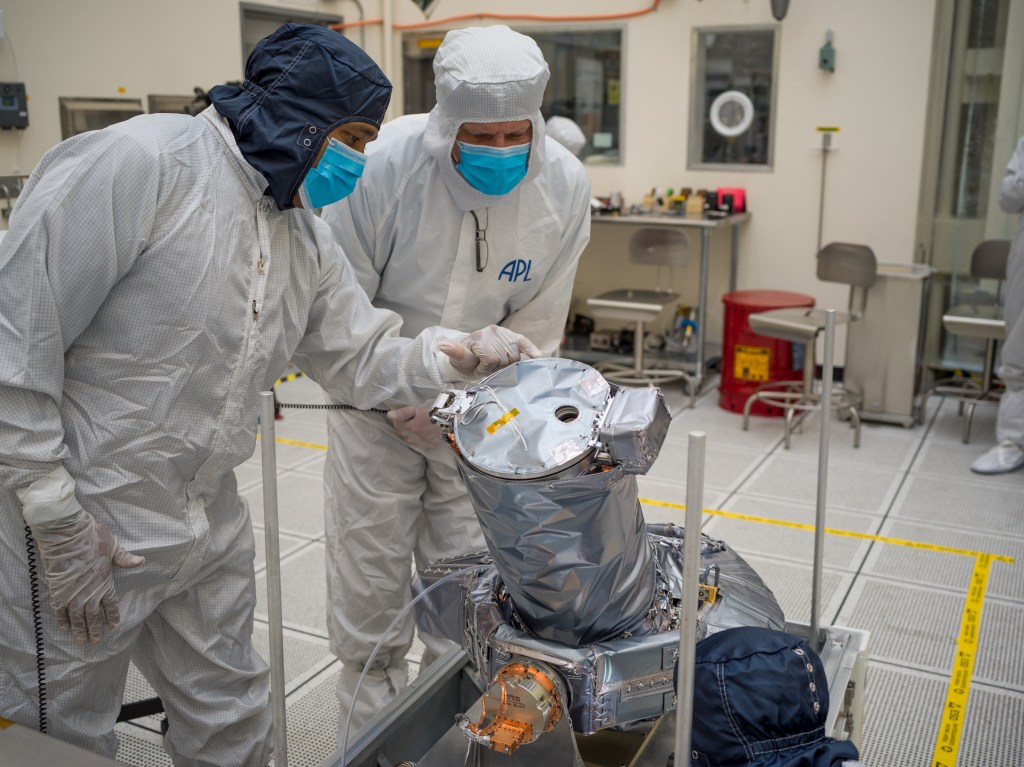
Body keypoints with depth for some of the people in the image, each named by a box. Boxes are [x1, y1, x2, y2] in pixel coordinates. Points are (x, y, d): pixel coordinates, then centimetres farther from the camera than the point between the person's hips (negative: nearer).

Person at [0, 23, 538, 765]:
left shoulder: (306, 234, 5)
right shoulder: (140, 162, -20)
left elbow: (364, 362, 9)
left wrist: (461, 354, -10)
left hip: (211, 527, 7)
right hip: (82, 525, -7)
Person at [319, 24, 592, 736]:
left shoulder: (565, 186, -16)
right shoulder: (381, 164, -24)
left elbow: (535, 325, -6)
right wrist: (399, 391, -14)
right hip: (377, 401, -1)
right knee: (370, 580, 6)